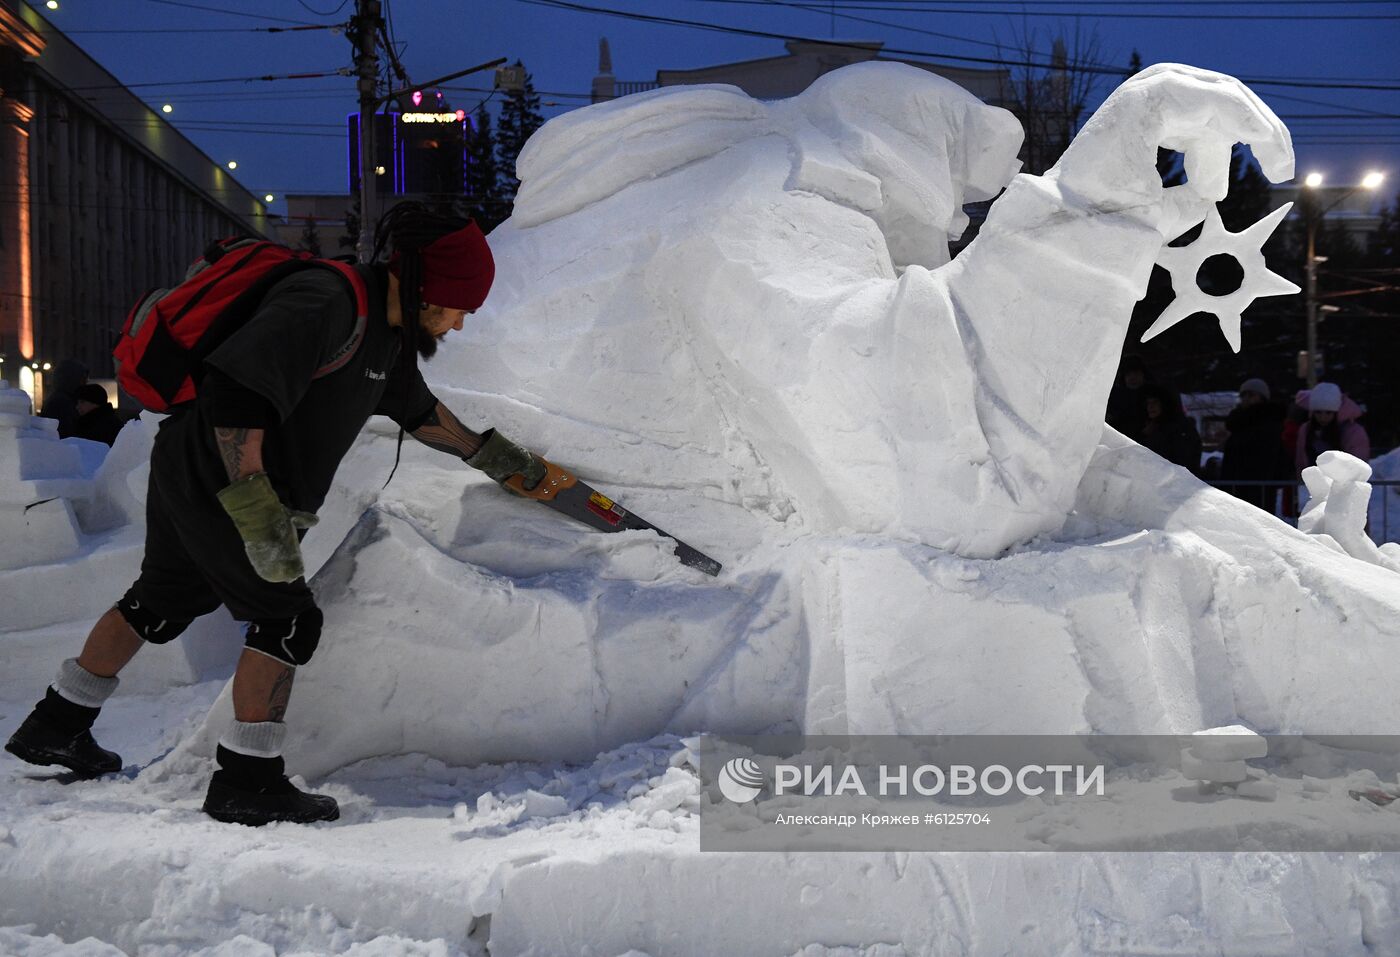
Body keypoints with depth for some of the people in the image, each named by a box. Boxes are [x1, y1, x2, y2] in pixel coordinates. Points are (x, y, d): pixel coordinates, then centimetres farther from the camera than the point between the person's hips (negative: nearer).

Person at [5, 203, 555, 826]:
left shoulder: (387, 334, 6)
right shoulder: (324, 306, -26)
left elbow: (418, 411, 23)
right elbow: (234, 392, -34)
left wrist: (494, 455, 27)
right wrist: (257, 511, -36)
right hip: (214, 480, -10)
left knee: (160, 603, 23)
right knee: (288, 619, -4)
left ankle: (56, 727, 39)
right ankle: (247, 783, 5)